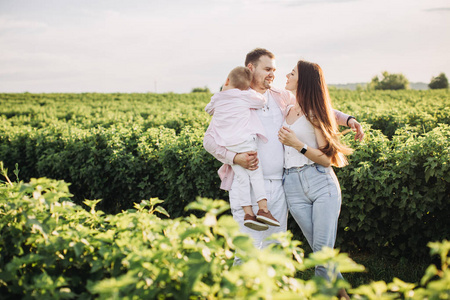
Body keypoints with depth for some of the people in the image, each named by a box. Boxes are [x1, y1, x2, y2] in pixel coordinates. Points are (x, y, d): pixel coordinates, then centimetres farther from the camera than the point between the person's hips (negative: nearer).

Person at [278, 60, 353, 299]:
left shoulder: (314, 113, -1)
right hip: (293, 186, 4)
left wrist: (297, 144, -18)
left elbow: (327, 159, -6)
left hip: (322, 183, -4)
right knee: (320, 253, 4)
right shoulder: (286, 110, 14)